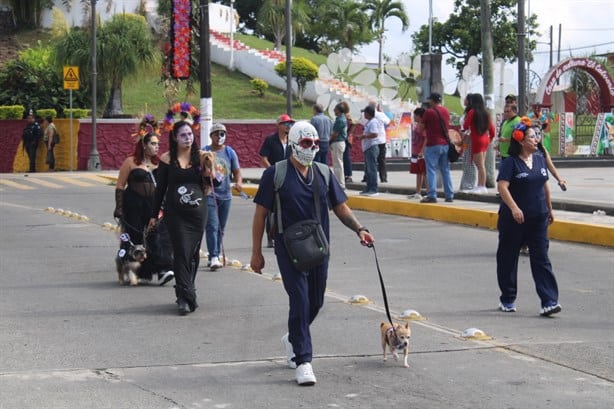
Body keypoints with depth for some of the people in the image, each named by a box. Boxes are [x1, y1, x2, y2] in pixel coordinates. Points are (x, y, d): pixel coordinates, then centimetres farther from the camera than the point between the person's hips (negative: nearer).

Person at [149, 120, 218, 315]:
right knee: (182, 253, -8)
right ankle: (186, 297, -9)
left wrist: (210, 166, -19)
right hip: (175, 213, -2)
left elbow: (215, 183, 1)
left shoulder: (201, 156, 2)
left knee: (193, 253, 8)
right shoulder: (167, 159, -1)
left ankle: (184, 293, 22)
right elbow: (160, 188, 4)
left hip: (198, 211, 2)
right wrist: (154, 215, 5)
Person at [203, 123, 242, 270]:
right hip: (209, 194, -4)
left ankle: (215, 256, 21)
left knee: (221, 228, 10)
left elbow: (237, 171, 6)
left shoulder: (230, 152, 8)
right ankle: (214, 257, -19)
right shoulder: (204, 152, 0)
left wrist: (238, 183, -13)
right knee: (212, 226, -14)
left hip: (225, 195, 4)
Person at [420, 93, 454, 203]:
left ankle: (432, 195, -12)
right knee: (445, 170, 10)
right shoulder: (446, 112, 10)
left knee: (431, 170, -5)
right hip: (445, 144, 6)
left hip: (433, 145, -6)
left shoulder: (429, 112, -9)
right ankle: (449, 195, 10)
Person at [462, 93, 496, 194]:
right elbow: (492, 128, 12)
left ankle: (482, 187, -7)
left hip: (477, 139, -7)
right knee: (481, 164, 12)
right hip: (485, 139, 7)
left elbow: (465, 126, -8)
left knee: (480, 165, -6)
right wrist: (490, 138, 24)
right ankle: (480, 186, 15)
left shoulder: (472, 111, -10)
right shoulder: (486, 113, 9)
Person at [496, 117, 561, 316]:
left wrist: (549, 209, 22)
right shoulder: (510, 163, -10)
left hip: (538, 219, 5)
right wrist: (514, 208, -31)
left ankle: (549, 301, -9)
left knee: (541, 259, -3)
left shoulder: (540, 160, 9)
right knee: (508, 258, 8)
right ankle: (507, 299, 23)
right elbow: (502, 186, -20)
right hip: (513, 219, -4)